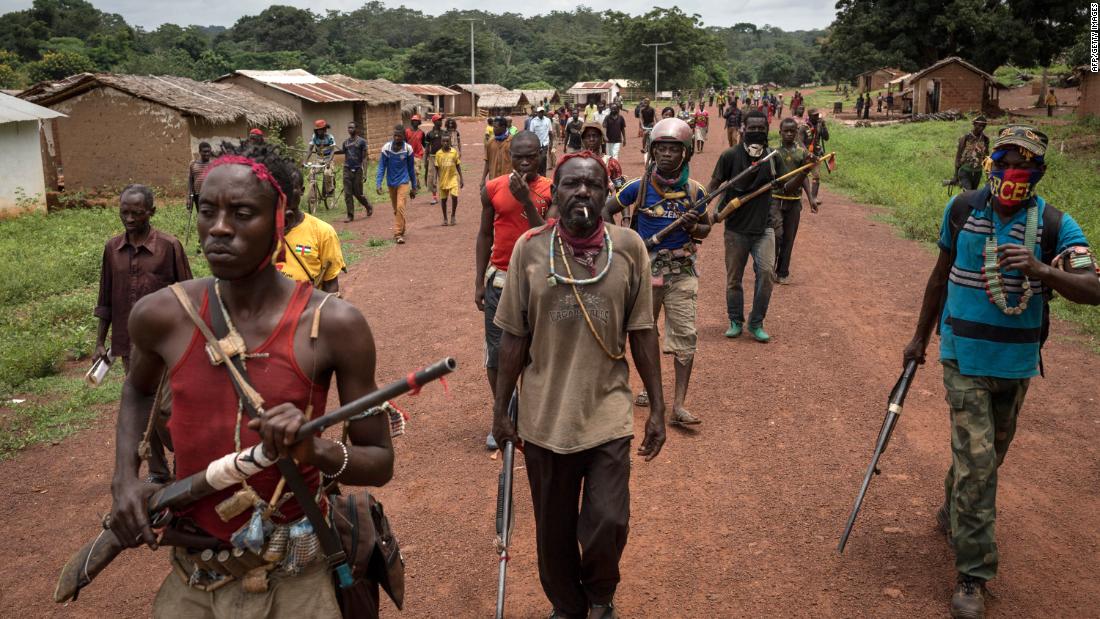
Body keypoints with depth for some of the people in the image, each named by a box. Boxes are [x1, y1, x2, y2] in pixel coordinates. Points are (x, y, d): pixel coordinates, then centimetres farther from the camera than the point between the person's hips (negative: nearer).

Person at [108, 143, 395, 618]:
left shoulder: (334, 325, -17)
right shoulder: (162, 316, -8)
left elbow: (379, 462, -8)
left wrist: (317, 451, -28)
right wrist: (125, 478, 1)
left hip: (293, 580, -3)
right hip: (191, 578, 3)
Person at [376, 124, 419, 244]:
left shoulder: (408, 149, -9)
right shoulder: (386, 148, -9)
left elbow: (411, 168, 2)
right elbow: (382, 167, -6)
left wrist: (414, 187, 7)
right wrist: (378, 183, -18)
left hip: (403, 182, -2)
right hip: (391, 183, 2)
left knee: (400, 207, -17)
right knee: (395, 209, 15)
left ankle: (398, 234, -14)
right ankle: (401, 230, 35)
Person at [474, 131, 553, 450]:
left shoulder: (550, 191, -5)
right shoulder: (493, 189, 1)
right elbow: (485, 235, 8)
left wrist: (526, 200, -21)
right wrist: (479, 282, 6)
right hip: (499, 280, 2)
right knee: (496, 351, 5)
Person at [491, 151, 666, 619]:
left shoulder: (629, 247, -5)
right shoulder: (529, 249, -6)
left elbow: (642, 332, 1)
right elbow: (514, 337, 0)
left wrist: (657, 408, 2)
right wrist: (501, 408, 4)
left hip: (608, 413, 0)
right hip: (545, 416, 1)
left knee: (607, 524, -5)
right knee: (554, 530, 13)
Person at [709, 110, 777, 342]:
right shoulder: (730, 155, -6)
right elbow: (714, 184, -2)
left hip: (763, 227, 1)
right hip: (736, 228, -1)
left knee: (766, 273, -10)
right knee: (734, 277, 9)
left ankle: (756, 323, 6)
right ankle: (735, 321, 27)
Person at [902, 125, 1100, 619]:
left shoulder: (1055, 225, -8)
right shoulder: (962, 209, -4)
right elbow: (941, 276, 8)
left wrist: (1041, 271, -36)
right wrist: (920, 336, 13)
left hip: (1017, 361, 2)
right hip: (965, 356, -2)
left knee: (988, 453, 18)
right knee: (976, 458, -8)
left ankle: (953, 512, 47)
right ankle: (972, 576, -1)